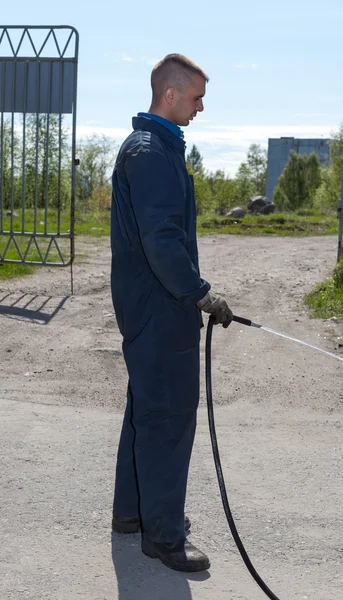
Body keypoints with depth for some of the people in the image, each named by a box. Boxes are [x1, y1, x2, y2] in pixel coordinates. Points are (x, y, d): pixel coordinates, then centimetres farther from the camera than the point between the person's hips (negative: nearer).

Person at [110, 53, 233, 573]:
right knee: (169, 417, -3)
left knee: (146, 409, 18)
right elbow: (162, 239, -27)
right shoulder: (151, 153, -18)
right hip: (160, 311, -11)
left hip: (146, 306, 11)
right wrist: (200, 294, -23)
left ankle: (132, 509, 30)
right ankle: (163, 533, 7)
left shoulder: (152, 145, 15)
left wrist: (191, 292, 20)